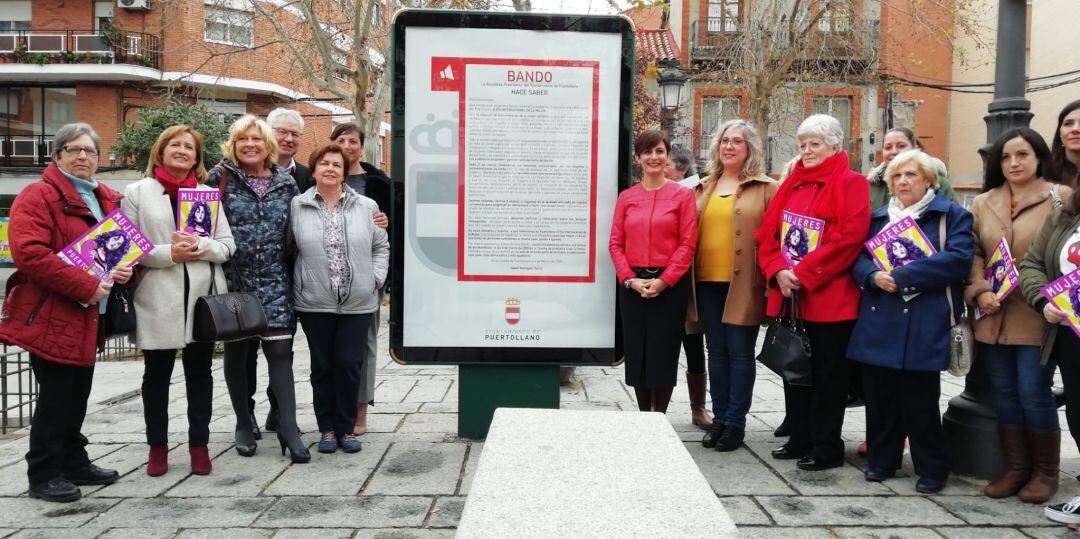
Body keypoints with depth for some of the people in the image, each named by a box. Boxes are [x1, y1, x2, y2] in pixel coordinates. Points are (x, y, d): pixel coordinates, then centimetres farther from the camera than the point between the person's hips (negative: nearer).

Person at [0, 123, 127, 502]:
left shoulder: (108, 200, 14)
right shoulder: (38, 196, -9)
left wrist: (127, 267, -2)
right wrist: (86, 286, -24)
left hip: (89, 317, 7)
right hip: (51, 314, -7)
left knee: (77, 396, 16)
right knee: (55, 396, -1)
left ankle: (74, 463, 28)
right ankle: (44, 475, 11)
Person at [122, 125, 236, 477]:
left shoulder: (208, 193, 11)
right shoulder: (137, 192, 5)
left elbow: (228, 245, 6)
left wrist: (200, 246, -14)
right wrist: (169, 253, -16)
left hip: (202, 297, 2)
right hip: (158, 300, -2)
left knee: (199, 374, 9)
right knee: (157, 375, 8)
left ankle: (199, 445, 19)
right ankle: (158, 446, 22)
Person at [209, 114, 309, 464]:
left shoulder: (286, 183, 7)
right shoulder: (220, 178, 1)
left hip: (274, 283, 1)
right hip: (233, 280, 0)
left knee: (280, 350, -7)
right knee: (236, 352, 10)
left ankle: (288, 429, -4)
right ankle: (244, 424, 24)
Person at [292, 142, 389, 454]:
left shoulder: (366, 207, 5)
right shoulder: (297, 207, 2)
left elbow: (381, 246, 12)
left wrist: (376, 277, 1)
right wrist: (296, 282, 1)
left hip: (358, 303, 0)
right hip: (315, 303, 0)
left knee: (349, 365, 3)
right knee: (322, 366, 8)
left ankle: (346, 428, 18)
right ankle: (327, 428, 22)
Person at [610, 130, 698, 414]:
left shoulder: (683, 194, 0)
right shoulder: (626, 197, 8)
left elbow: (688, 244, -5)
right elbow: (616, 243, 5)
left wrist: (664, 280, -14)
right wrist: (630, 279, -8)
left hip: (670, 285, -3)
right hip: (633, 286, 3)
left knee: (664, 354, 2)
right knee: (636, 353, 7)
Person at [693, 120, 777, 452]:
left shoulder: (766, 188, 1)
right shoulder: (704, 188, 15)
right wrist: (688, 275, 8)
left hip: (743, 284, -4)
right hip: (707, 281, 5)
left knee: (740, 353, 1)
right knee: (717, 352, 11)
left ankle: (736, 422, 11)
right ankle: (719, 418, 21)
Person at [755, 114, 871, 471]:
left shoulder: (851, 184, -4)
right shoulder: (791, 185, 15)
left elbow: (849, 237, -17)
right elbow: (767, 234, 9)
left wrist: (804, 274, -19)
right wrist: (779, 272, -8)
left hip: (829, 297, -6)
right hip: (789, 295, 7)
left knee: (827, 374, 2)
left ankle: (827, 447, 12)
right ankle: (800, 439, 25)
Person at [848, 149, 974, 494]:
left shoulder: (951, 216, 4)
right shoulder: (877, 218, 18)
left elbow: (959, 259, -12)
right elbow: (858, 258, 10)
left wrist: (903, 276, -17)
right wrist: (874, 276, -14)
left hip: (924, 324, -4)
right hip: (878, 322, 4)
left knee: (920, 401, -1)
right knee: (879, 395, 8)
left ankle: (932, 469, 14)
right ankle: (882, 460, 22)